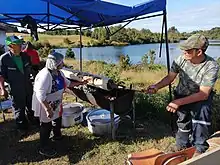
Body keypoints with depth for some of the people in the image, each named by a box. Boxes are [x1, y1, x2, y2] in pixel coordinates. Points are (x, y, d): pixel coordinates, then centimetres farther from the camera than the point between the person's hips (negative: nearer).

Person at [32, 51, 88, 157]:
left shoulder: (59, 73, -3)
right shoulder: (45, 75, -32)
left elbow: (67, 83, 12)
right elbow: (40, 95, -33)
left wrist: (80, 83, 5)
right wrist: (48, 110, -32)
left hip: (56, 104, 9)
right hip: (45, 105, -9)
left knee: (57, 120, 28)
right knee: (46, 126, 6)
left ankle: (57, 136, 55)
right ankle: (44, 148, 25)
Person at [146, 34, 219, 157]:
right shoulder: (181, 59, -17)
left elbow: (204, 94, -29)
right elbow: (170, 77, -4)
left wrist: (179, 102, -38)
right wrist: (157, 87, -22)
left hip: (201, 98, -3)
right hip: (182, 95, 3)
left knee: (202, 110, -30)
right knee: (184, 123, 1)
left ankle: (199, 149, -11)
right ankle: (182, 149, 29)